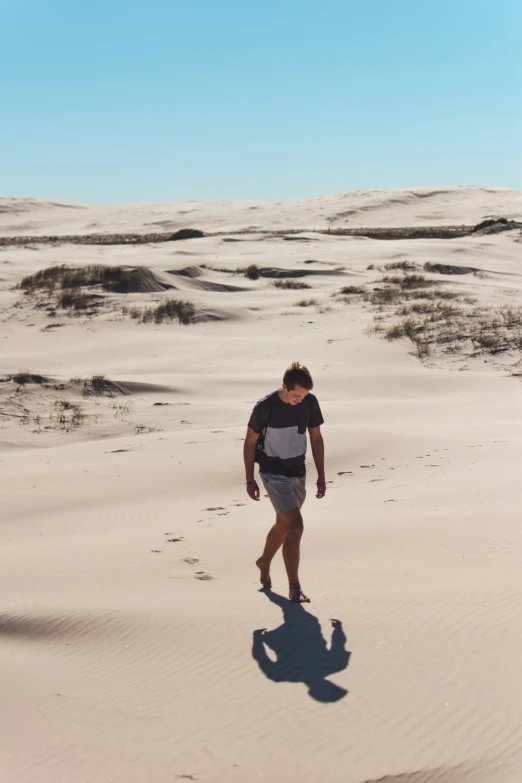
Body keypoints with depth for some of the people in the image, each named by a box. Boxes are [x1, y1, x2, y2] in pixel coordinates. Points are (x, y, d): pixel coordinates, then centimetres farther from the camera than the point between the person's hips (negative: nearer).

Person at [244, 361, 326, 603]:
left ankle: (265, 562, 47)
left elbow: (316, 438, 6)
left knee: (283, 524, 21)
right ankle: (294, 589, -4)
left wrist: (321, 476, 7)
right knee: (295, 527, -13)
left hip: (298, 473, 6)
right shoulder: (265, 407, -19)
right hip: (274, 474, -5)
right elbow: (250, 442, -7)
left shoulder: (310, 402, -7)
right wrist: (250, 480, -4)